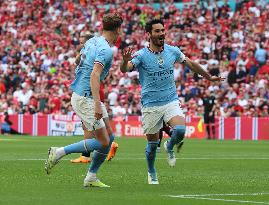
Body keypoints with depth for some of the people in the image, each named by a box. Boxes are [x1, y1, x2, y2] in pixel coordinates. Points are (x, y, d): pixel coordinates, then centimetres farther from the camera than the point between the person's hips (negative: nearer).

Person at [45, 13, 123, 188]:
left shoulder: (92, 41, 10)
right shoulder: (106, 50, -19)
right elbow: (94, 75, -30)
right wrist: (97, 104, -33)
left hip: (80, 93, 10)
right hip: (85, 99, -10)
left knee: (109, 138, 10)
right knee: (103, 142, -7)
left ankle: (91, 177, 14)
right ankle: (59, 152, -3)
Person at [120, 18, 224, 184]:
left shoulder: (173, 51, 1)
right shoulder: (141, 55, -11)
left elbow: (190, 64, 18)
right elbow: (125, 69, -28)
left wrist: (209, 77, 26)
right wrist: (125, 61, -52)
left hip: (171, 101, 2)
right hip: (151, 105, -2)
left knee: (180, 130, -23)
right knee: (152, 143, 3)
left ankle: (170, 147, 12)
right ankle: (152, 173, 31)